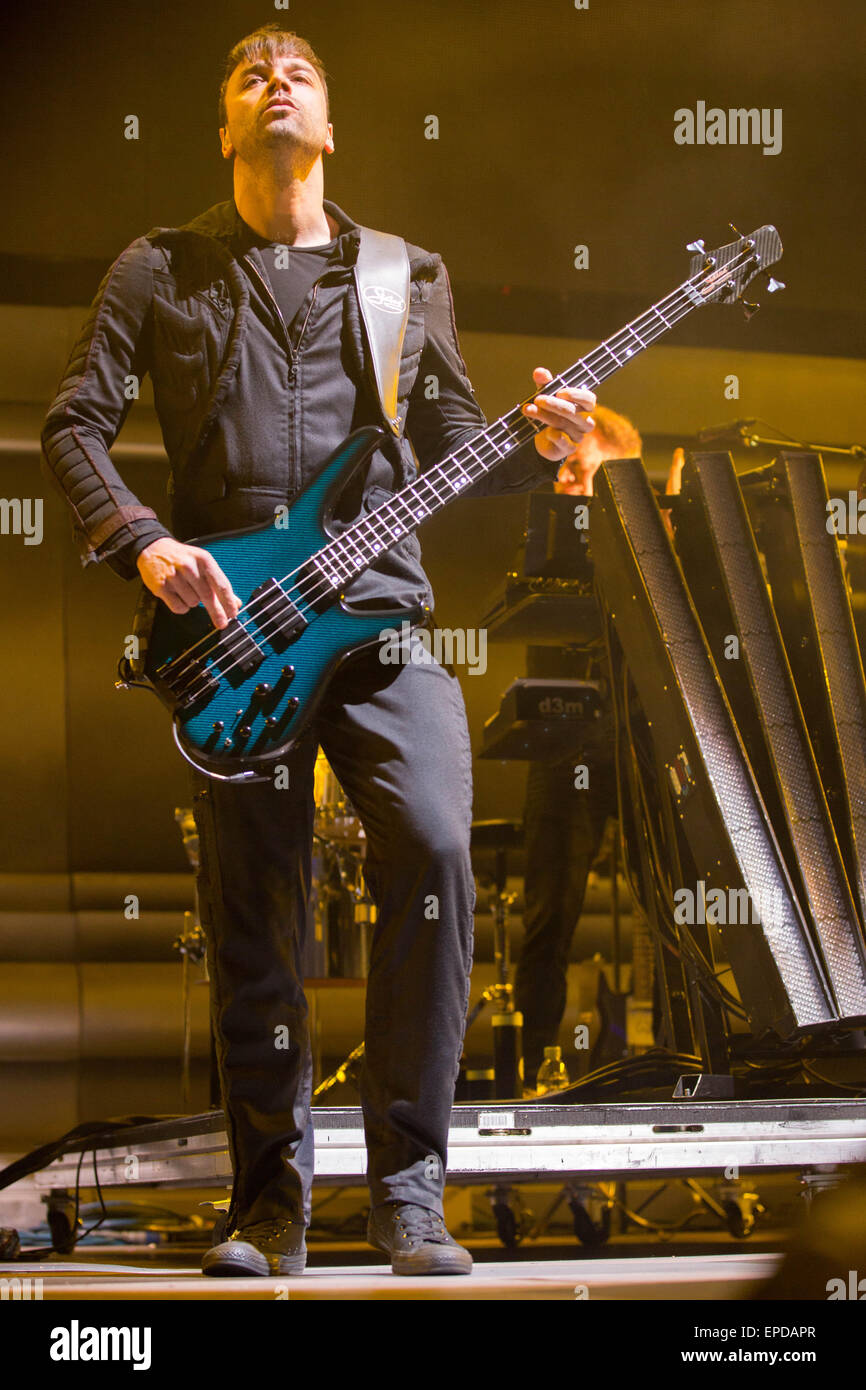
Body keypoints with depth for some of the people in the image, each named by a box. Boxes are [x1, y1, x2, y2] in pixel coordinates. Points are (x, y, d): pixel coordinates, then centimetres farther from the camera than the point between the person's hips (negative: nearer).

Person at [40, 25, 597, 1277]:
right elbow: (73, 426, 8)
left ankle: (407, 1187, -10)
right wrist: (141, 544, -7)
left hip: (377, 606, 0)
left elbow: (451, 446, 16)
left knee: (434, 842, -20)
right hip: (228, 620, 0)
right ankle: (271, 1203, 14)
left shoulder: (406, 276, 17)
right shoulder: (161, 272, 12)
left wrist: (536, 448, -5)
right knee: (254, 918, 0)